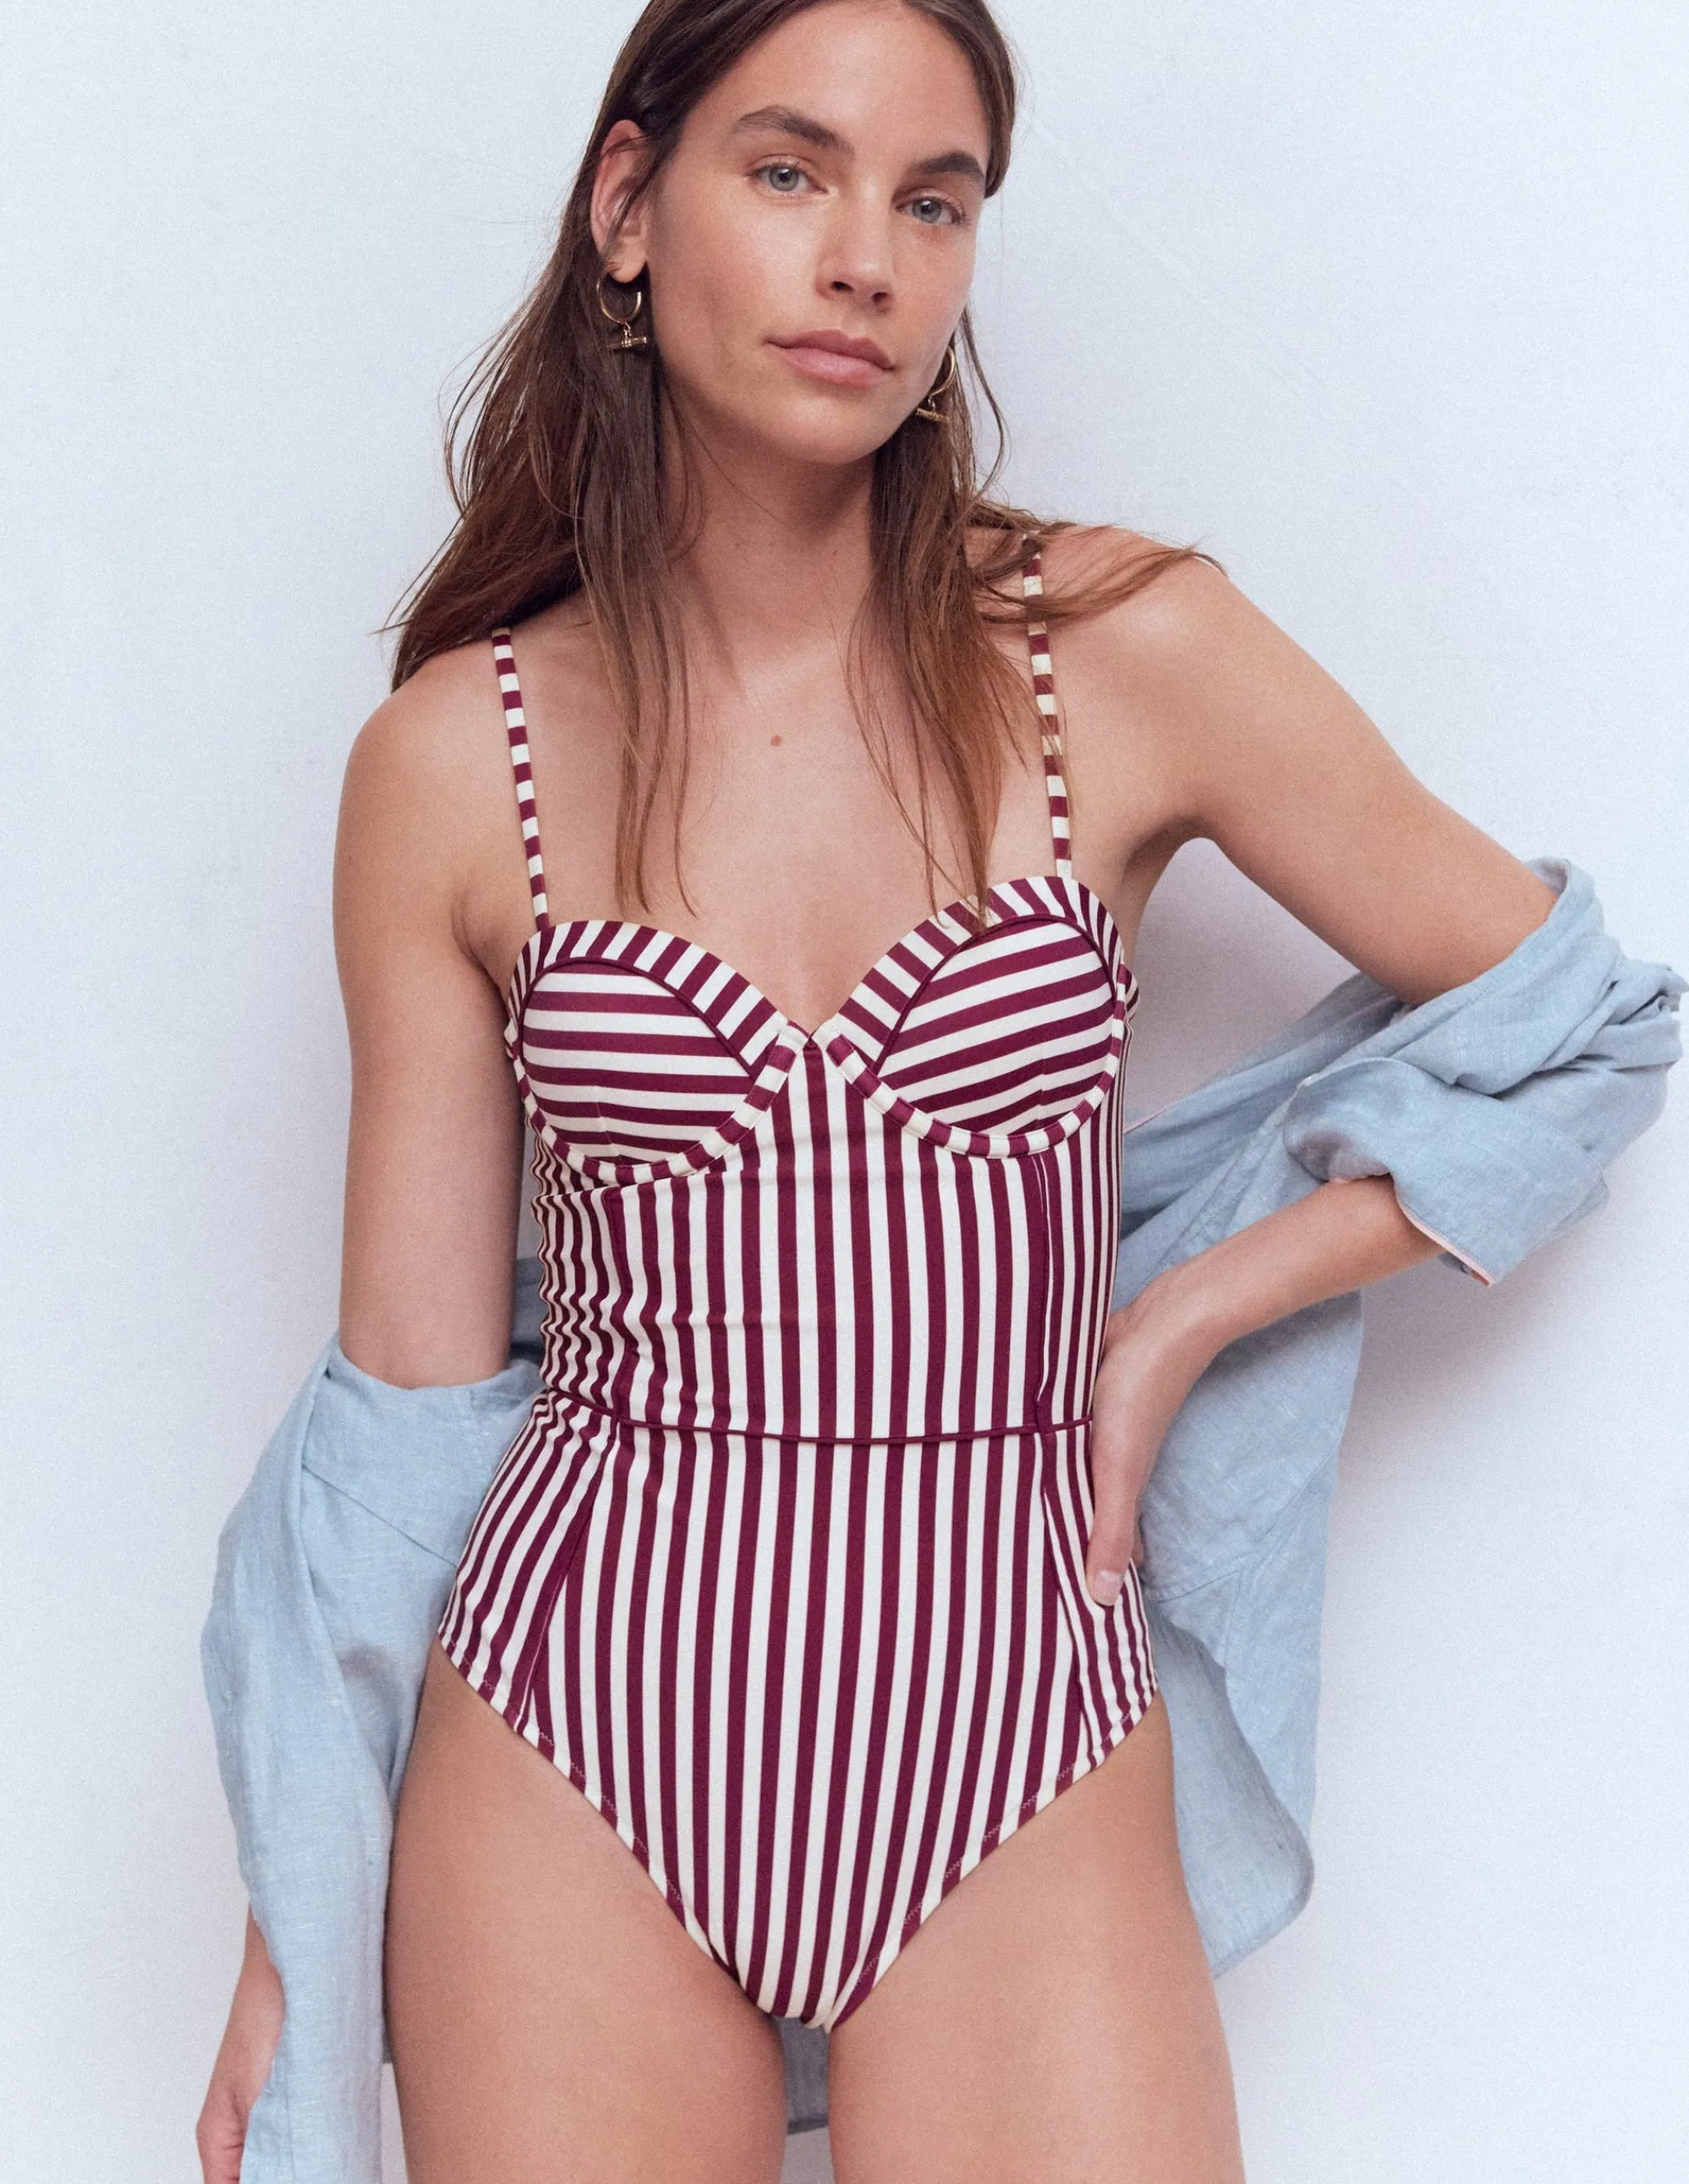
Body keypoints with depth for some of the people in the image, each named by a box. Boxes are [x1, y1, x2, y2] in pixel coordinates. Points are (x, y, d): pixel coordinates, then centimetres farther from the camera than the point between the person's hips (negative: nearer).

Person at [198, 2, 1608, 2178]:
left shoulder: (1124, 652, -3)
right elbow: (407, 1375, 3)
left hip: (1017, 1754, 0)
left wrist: (1178, 1328, -2)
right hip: (575, 1749, 1)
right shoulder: (449, 764, -1)